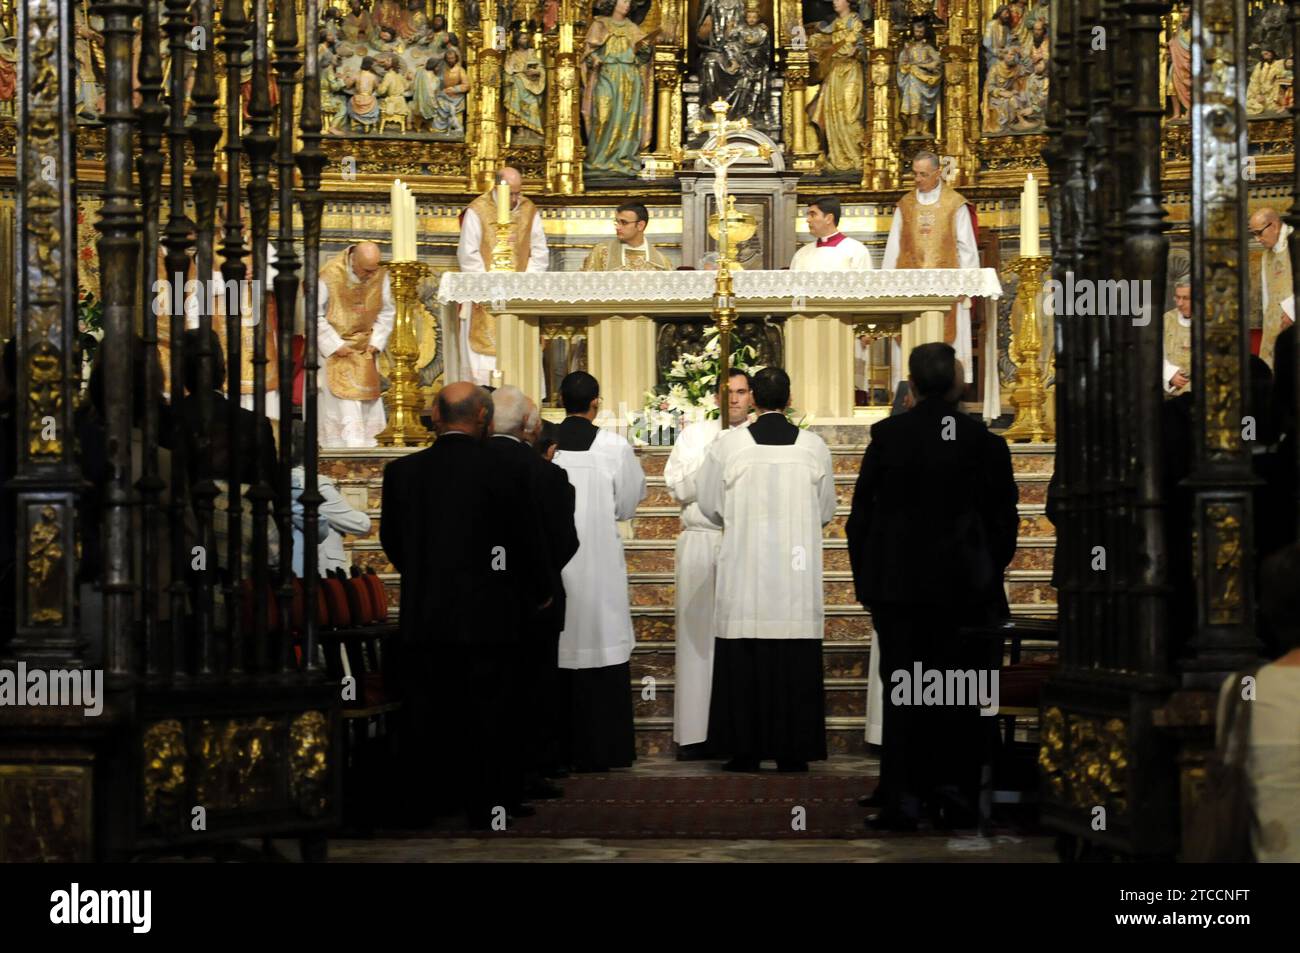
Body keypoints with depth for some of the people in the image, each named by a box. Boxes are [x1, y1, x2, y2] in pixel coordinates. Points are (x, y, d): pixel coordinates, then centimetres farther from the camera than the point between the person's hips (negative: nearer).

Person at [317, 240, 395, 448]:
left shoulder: (381, 275, -7)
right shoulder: (330, 274, -19)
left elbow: (387, 312, 6)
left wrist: (377, 341, -5)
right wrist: (335, 345, -13)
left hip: (365, 352, 4)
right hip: (336, 352, -4)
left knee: (367, 403, 6)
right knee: (343, 404, -8)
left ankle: (367, 445, 14)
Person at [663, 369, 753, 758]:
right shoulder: (694, 436, 12)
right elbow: (679, 488, 2)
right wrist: (713, 457, -8)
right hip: (701, 542, 0)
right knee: (699, 634, -3)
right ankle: (696, 731, -2)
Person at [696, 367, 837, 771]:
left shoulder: (728, 444, -6)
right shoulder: (814, 446, -2)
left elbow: (709, 505, 5)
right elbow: (826, 511, 9)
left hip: (744, 571, -1)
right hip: (798, 573, 1)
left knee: (744, 660, 5)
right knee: (796, 662, 5)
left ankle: (745, 750, 6)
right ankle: (792, 750, 6)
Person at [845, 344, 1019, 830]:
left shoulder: (888, 434, -5)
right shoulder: (983, 441, -2)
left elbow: (861, 512, -2)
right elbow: (1003, 516, 2)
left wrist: (865, 577, 6)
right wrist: (989, 573, 12)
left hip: (897, 583, -1)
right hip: (960, 584, 1)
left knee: (901, 691, 1)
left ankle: (902, 799, -1)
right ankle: (950, 788, 12)